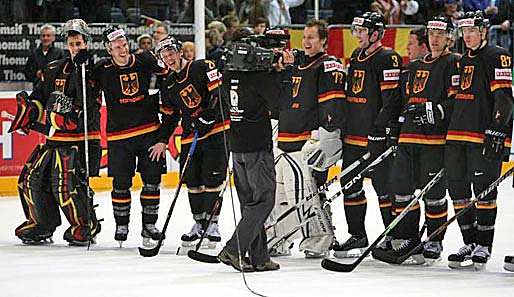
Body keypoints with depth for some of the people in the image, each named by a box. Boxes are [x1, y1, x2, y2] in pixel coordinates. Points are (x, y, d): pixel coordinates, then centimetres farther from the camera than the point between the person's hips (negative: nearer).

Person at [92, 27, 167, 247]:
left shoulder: (144, 61, -1)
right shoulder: (102, 70, -5)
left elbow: (166, 71, 14)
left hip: (149, 130, 2)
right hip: (119, 135, -1)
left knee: (152, 180, 3)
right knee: (121, 184, 2)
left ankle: (149, 225, 14)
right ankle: (121, 226, 18)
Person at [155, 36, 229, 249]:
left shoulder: (203, 67, -6)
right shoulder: (168, 84, 13)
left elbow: (219, 92, -13)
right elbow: (170, 115, 21)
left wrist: (207, 116, -21)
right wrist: (163, 141, 14)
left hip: (216, 130, -6)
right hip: (190, 136, 6)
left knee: (212, 178, -8)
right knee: (192, 180, 4)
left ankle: (212, 223, 1)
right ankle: (199, 222, 16)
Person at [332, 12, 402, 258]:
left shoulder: (387, 58, -10)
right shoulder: (356, 58, 17)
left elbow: (392, 97, -17)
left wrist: (380, 127, -22)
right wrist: (341, 125, 20)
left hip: (377, 136, -9)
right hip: (353, 134, 9)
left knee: (383, 185, -6)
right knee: (350, 184, 11)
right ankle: (357, 236, 19)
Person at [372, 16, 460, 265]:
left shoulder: (454, 64, -2)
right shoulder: (416, 67, 22)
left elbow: (457, 100, -11)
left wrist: (435, 110, -21)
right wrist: (401, 125, 19)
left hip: (436, 137, -7)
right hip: (409, 137, 7)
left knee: (433, 191, -6)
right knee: (402, 187, 4)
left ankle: (434, 242, 3)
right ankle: (406, 239, 11)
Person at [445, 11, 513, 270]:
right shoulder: (462, 61, 20)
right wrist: (450, 129, 22)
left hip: (485, 136, -8)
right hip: (457, 134, 8)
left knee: (484, 189, -6)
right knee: (458, 189, 6)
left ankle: (484, 245, 1)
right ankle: (470, 243, 14)